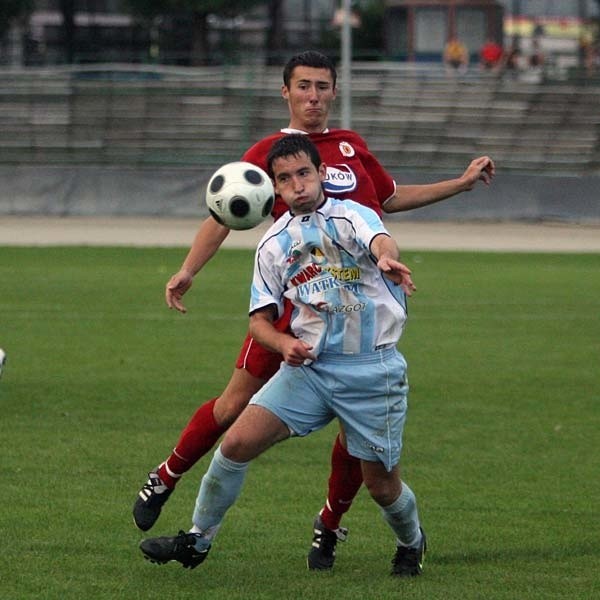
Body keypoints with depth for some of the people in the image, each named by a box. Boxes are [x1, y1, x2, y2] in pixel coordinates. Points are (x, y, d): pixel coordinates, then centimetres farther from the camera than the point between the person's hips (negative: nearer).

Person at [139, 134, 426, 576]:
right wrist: (285, 344, -12)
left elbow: (380, 241, -30)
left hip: (372, 370, -3)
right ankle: (198, 540, 5)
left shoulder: (350, 216, -6)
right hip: (308, 367, 3)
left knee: (381, 483, 2)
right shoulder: (274, 244, 7)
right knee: (238, 442, -12)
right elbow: (261, 318, 11)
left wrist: (387, 260, -55)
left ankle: (411, 543, 36)